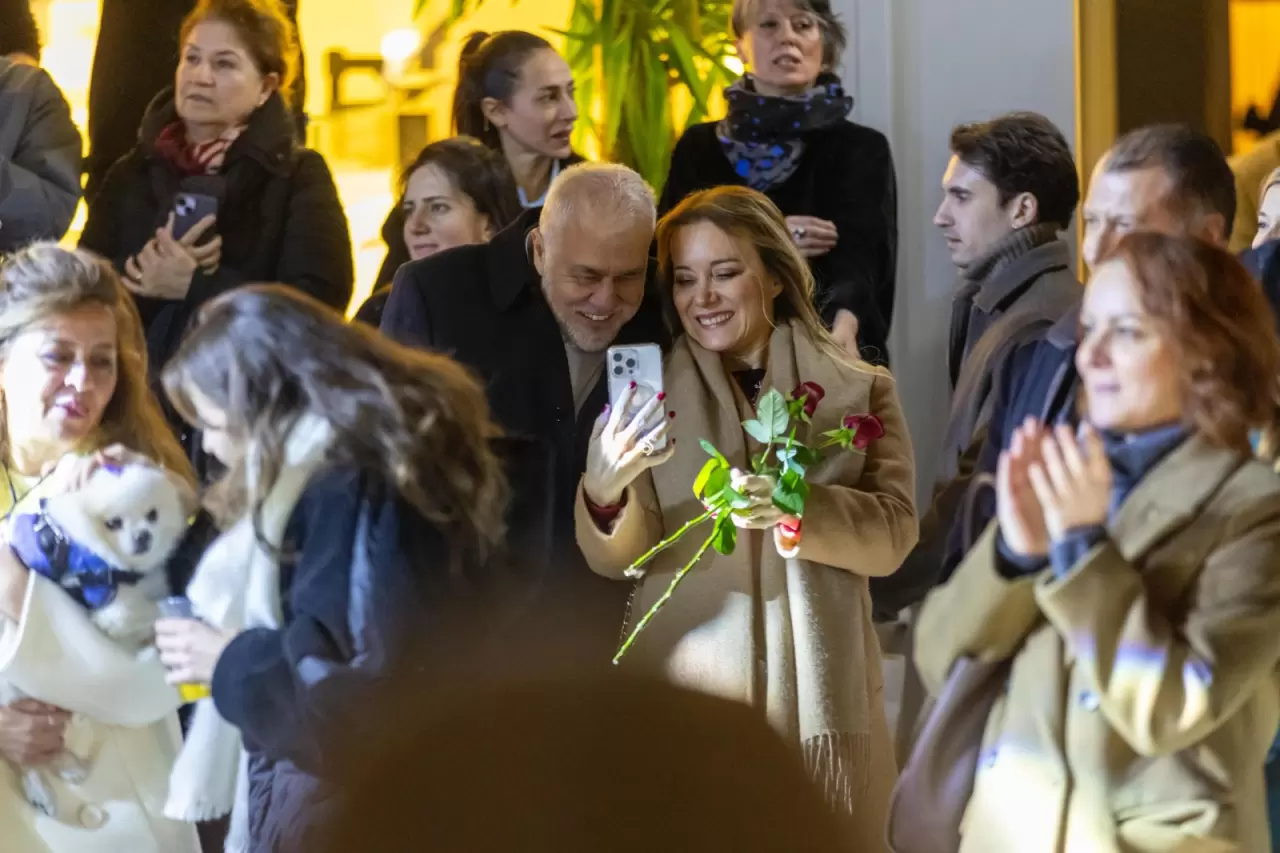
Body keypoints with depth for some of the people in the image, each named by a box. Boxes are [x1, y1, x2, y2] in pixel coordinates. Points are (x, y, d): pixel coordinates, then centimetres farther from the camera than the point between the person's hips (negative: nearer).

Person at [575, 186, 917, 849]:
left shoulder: (860, 391, 6)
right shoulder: (649, 395, 7)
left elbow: (894, 535, -5)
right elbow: (617, 560, -2)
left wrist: (796, 507, -23)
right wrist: (602, 491, -24)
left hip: (819, 700, 0)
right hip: (681, 695, 0)